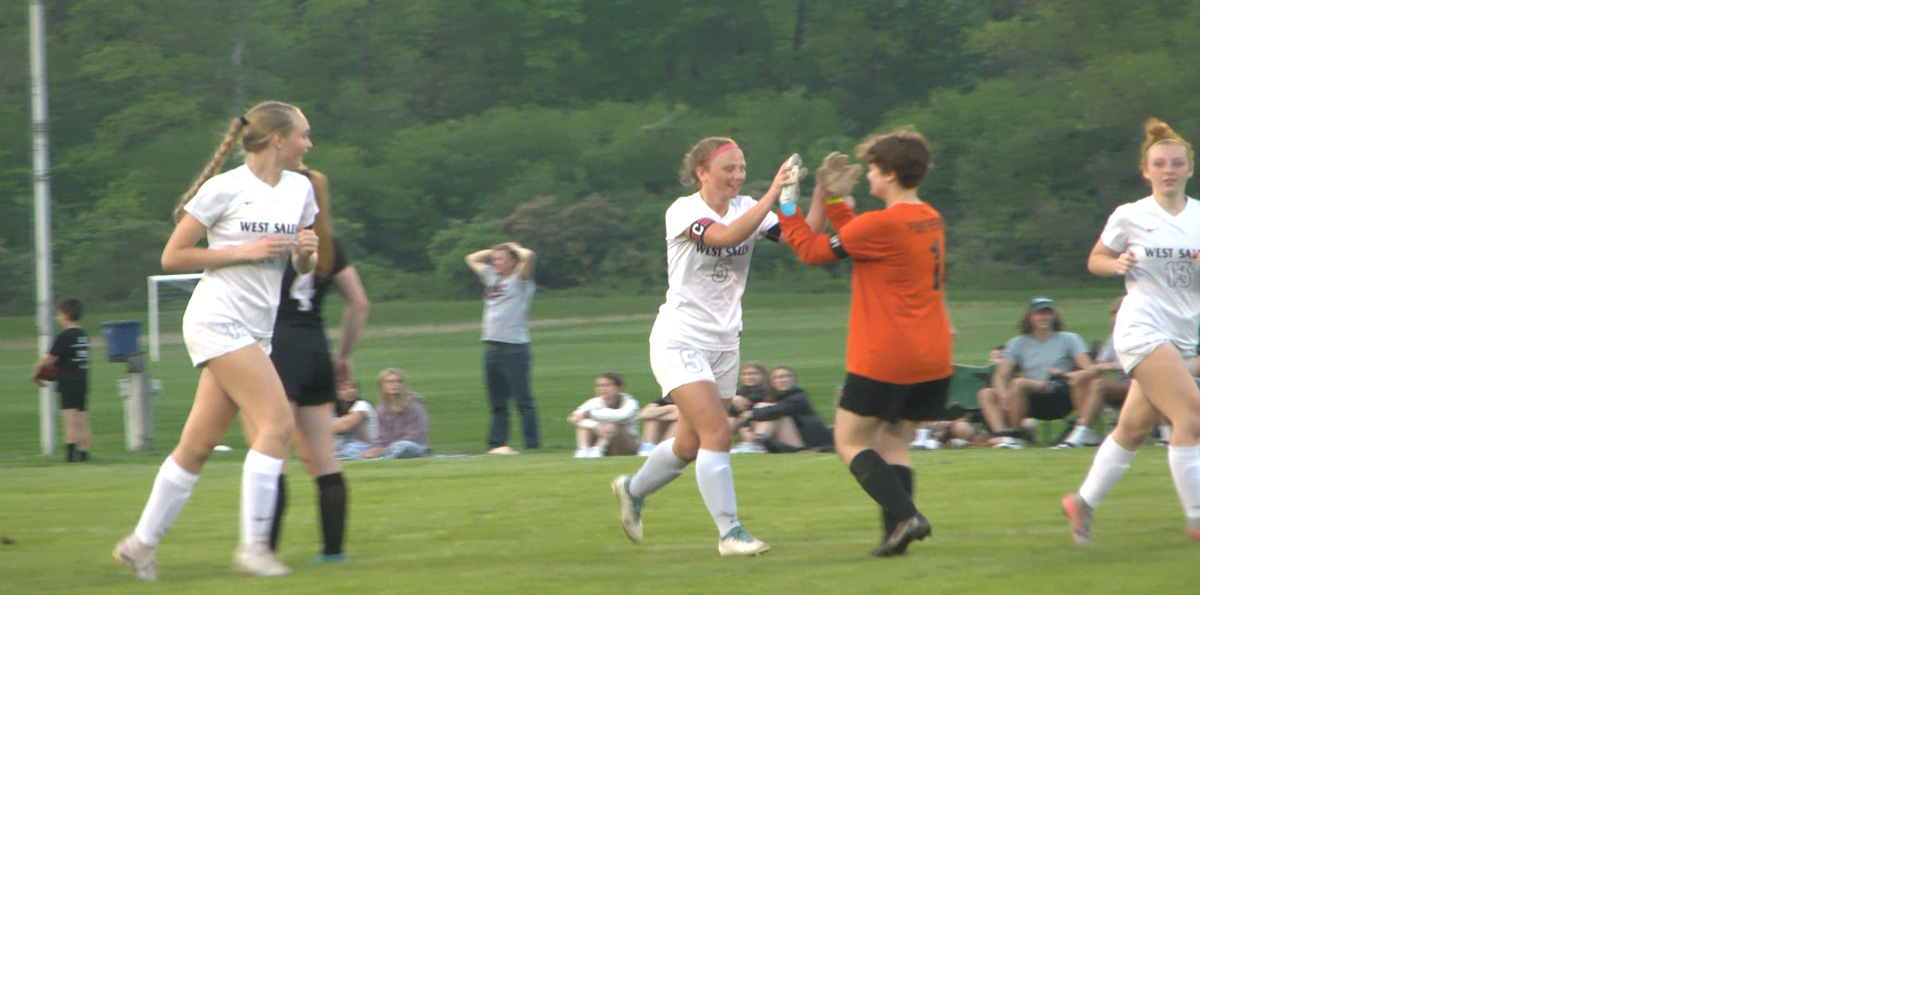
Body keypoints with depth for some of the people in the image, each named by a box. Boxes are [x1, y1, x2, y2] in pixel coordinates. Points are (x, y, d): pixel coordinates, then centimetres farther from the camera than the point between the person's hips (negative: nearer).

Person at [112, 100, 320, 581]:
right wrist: (244, 251, -14)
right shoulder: (224, 189, -8)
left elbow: (302, 266, 21)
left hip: (257, 330, 7)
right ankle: (253, 545, -17)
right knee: (277, 421, -18)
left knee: (199, 444, 6)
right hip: (217, 320, -7)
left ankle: (141, 543, 15)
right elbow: (172, 256, -7)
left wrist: (308, 251, -3)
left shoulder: (300, 188, 12)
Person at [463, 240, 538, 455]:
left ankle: (532, 445, -10)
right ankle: (496, 444, 10)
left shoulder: (519, 279, -2)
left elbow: (528, 256, -20)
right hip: (492, 347, 8)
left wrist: (513, 247, -1)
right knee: (497, 403, 8)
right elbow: (472, 259, 31)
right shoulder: (492, 277, 18)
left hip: (514, 347, -8)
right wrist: (494, 250, 19)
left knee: (523, 403, -9)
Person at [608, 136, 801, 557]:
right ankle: (729, 532, -13)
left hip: (723, 344, 6)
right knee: (717, 432, -18)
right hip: (679, 342, -6)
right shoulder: (683, 211, -13)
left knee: (690, 446, 13)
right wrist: (773, 193, -36)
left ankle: (633, 490, 40)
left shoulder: (747, 209, 3)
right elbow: (726, 235, -33)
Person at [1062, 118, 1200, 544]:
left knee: (1134, 428, 12)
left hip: (1182, 335, 5)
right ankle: (1196, 518, -15)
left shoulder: (1199, 216, 7)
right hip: (1142, 329, -5)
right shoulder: (1130, 217, -1)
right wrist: (1117, 264, -9)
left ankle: (1083, 501, 29)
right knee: (1191, 416, -19)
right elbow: (1095, 260, 12)